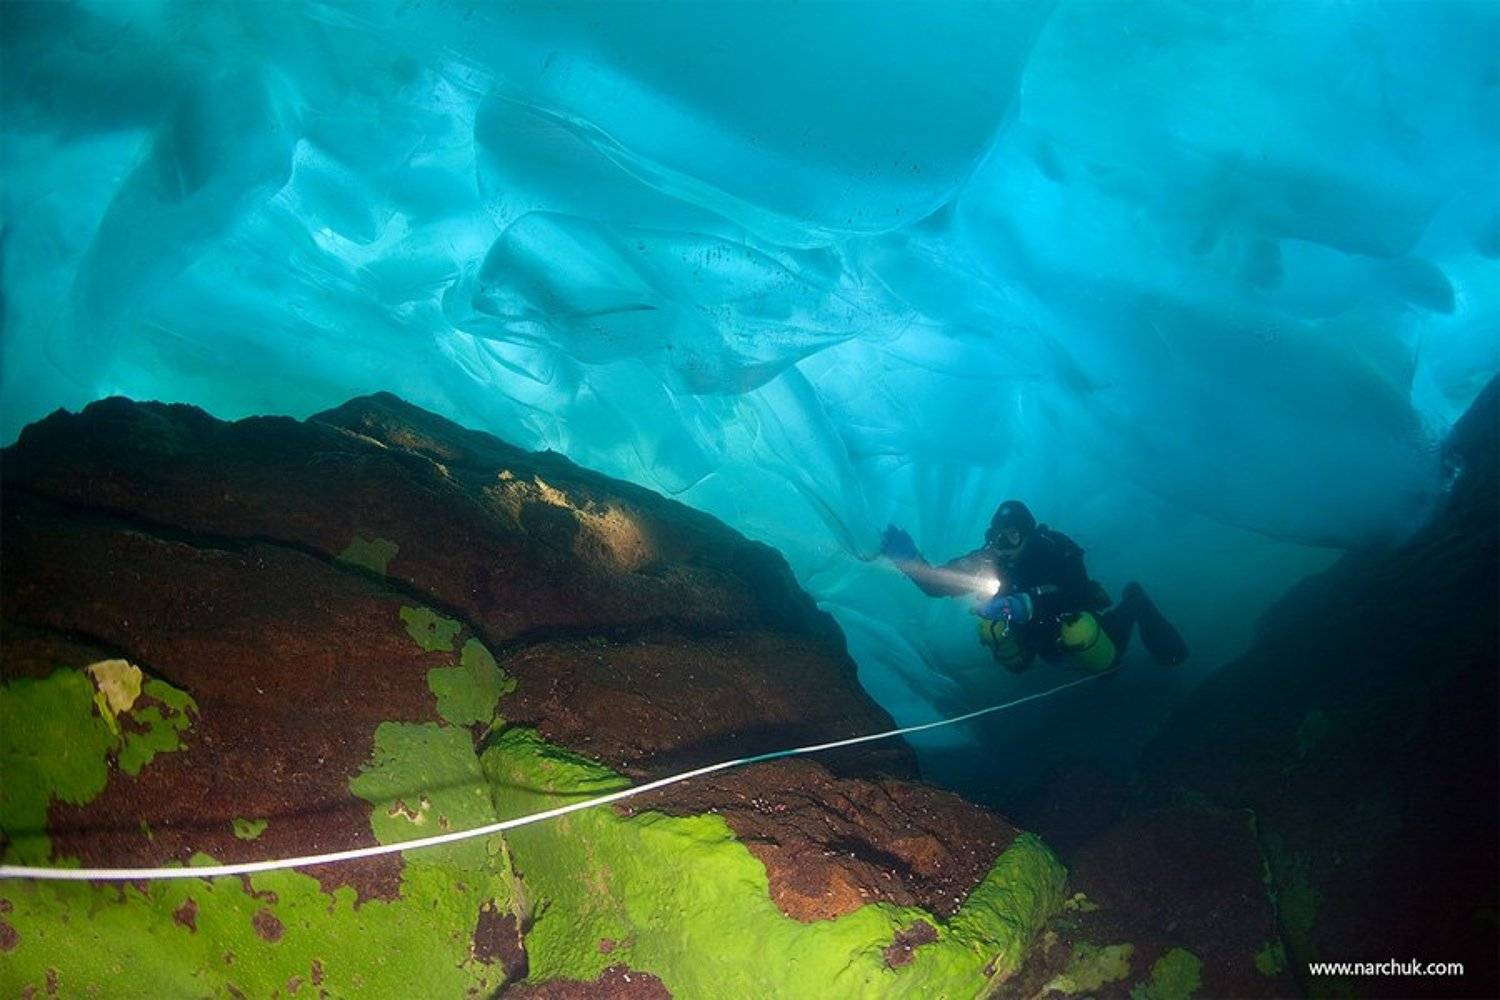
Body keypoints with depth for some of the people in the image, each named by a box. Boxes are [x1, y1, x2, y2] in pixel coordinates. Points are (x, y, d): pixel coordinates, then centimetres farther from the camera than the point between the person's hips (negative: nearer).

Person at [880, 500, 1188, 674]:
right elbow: (937, 584, -27)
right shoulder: (987, 558, -20)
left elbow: (1075, 591, -48)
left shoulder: (1056, 550, -30)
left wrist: (1025, 604, -64)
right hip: (1036, 634, 5)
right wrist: (910, 561, -47)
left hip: (1073, 621, -5)